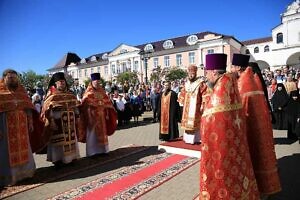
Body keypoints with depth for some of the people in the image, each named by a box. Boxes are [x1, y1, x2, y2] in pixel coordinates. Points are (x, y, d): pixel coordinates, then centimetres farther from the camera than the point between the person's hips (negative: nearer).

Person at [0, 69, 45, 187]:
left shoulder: (21, 91, 9)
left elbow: (28, 108, 10)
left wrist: (30, 122, 5)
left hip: (21, 127, 4)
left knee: (22, 150, 13)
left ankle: (23, 172, 27)